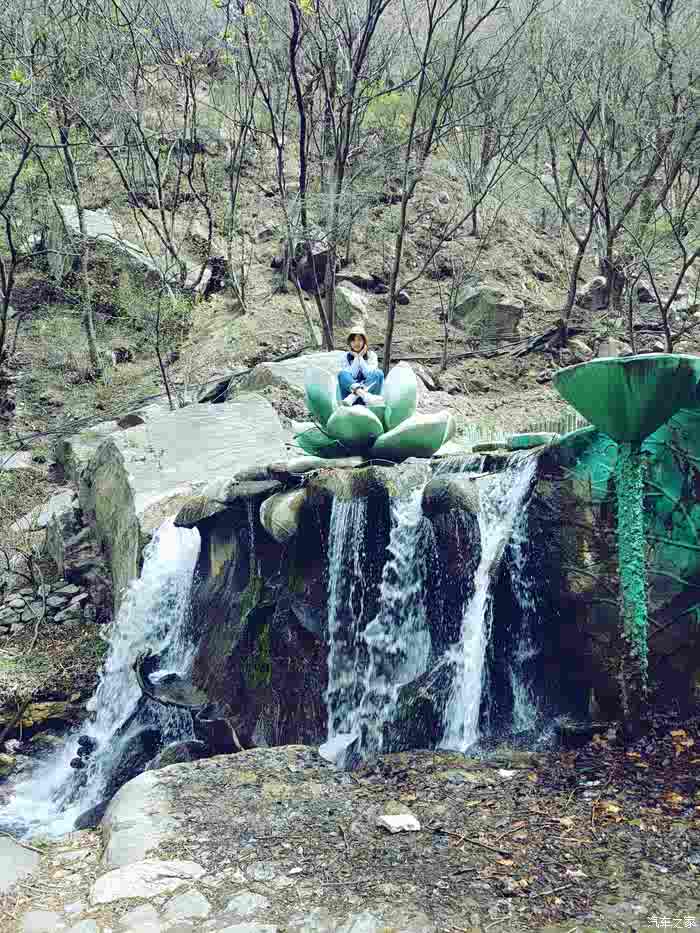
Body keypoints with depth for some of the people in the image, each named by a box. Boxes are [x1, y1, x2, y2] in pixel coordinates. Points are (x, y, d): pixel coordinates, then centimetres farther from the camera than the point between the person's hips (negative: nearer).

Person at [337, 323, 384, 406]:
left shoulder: (371, 355, 7)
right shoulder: (346, 356, 7)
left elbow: (369, 374, -8)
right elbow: (352, 376, -7)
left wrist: (360, 357, -7)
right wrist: (356, 358, -8)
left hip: (369, 388, 0)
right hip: (350, 389, 0)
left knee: (379, 373, -26)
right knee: (342, 373, -25)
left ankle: (353, 396, -43)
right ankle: (362, 393, -53)